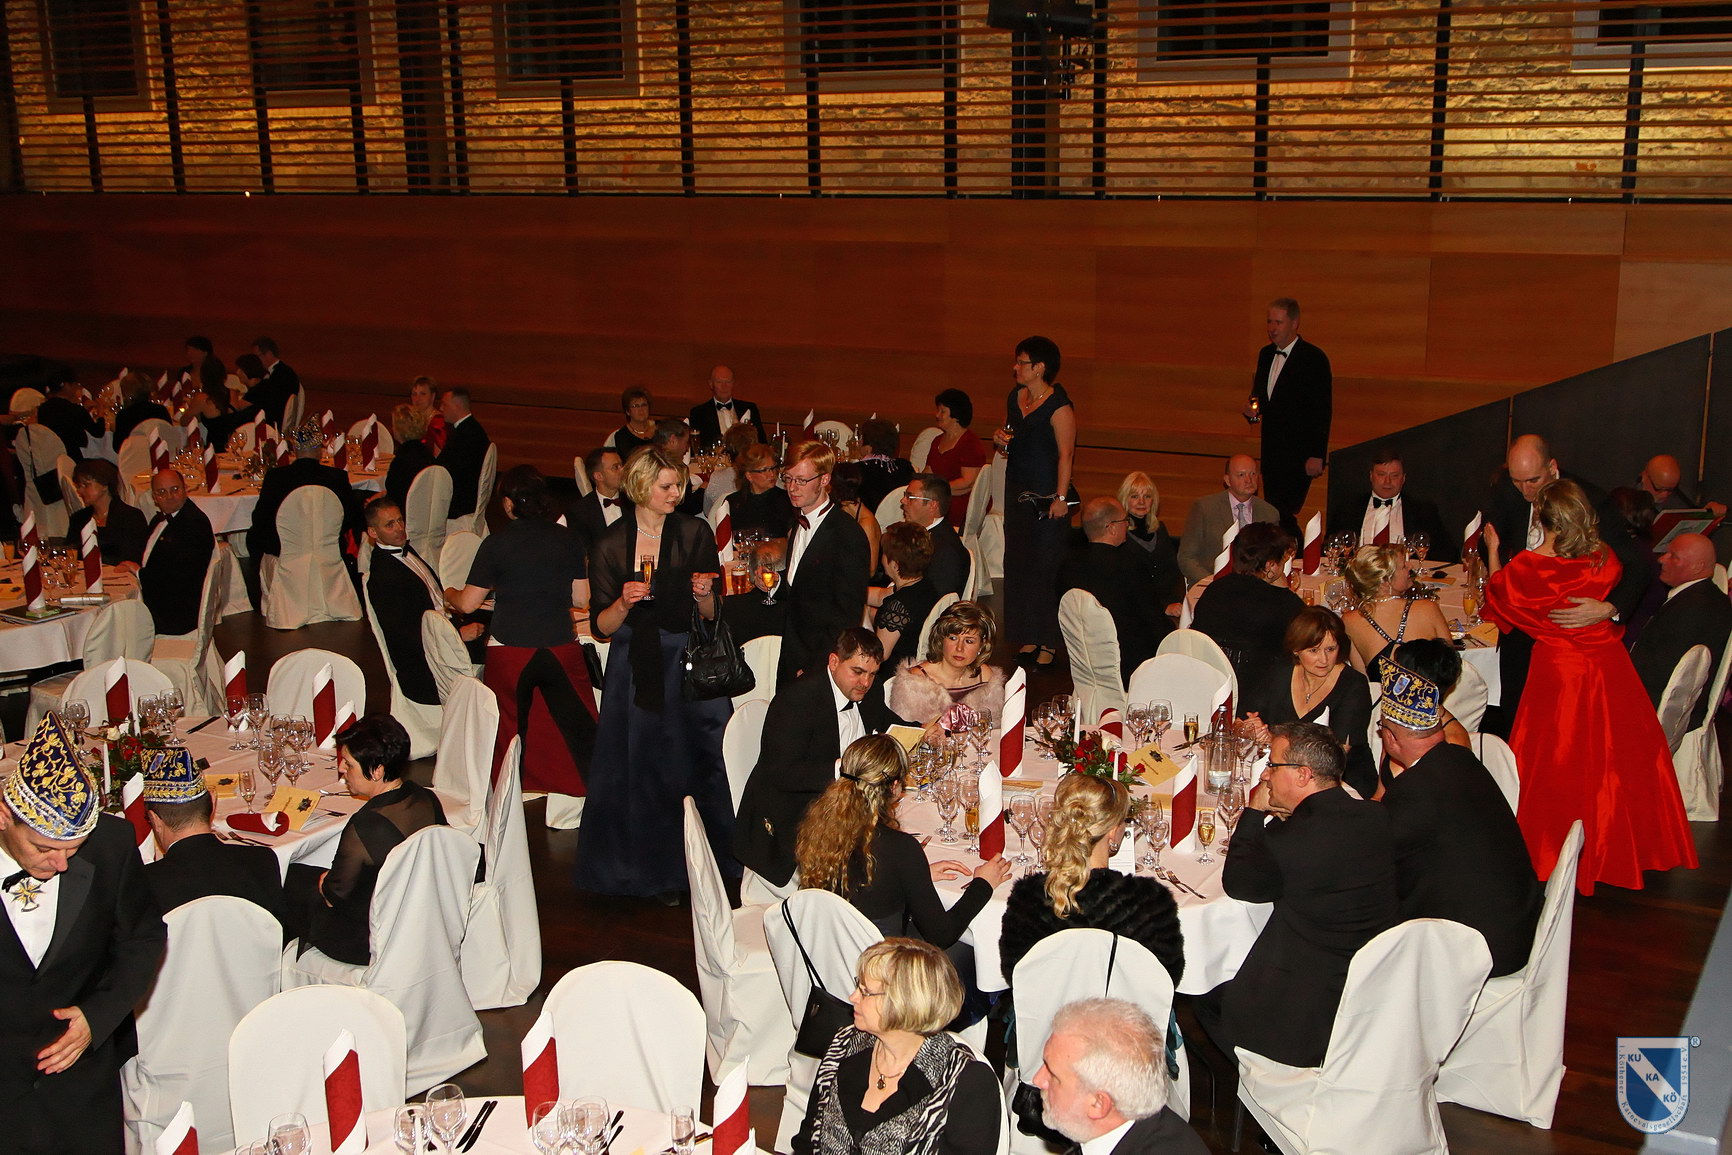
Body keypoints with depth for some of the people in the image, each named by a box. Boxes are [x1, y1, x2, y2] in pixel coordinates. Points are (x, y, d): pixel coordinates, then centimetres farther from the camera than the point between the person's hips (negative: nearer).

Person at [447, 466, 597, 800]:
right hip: (562, 648, 2)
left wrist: (448, 594, 19)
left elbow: (467, 604, -3)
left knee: (511, 731, 13)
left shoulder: (496, 543, -7)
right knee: (579, 726, 10)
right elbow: (582, 598, 4)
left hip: (509, 652, -1)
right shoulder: (567, 538, -1)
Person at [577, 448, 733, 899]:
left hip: (690, 661, 0)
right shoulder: (612, 543, 0)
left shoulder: (695, 533, 1)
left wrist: (703, 596, -17)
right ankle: (654, 872, 18)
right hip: (636, 670, 0)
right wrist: (624, 602, -19)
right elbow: (602, 626, 0)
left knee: (696, 762, -3)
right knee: (641, 766, 4)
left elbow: (712, 614, 4)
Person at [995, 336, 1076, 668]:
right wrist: (1001, 441, 1)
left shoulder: (1059, 406, -14)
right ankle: (1028, 639, 20)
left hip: (1047, 497, -8)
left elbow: (1066, 454, -15)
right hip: (1017, 491, 8)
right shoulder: (1014, 398, 11)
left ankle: (1049, 644, 3)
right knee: (1018, 564, 10)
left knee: (1046, 566, -4)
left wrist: (1061, 497, -19)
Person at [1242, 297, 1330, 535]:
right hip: (1271, 451, 7)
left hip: (1299, 453, -7)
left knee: (1283, 515, -15)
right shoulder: (1266, 354, 12)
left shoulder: (1314, 358, -10)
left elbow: (1322, 411, -12)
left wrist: (1317, 455, -16)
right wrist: (1252, 409, 0)